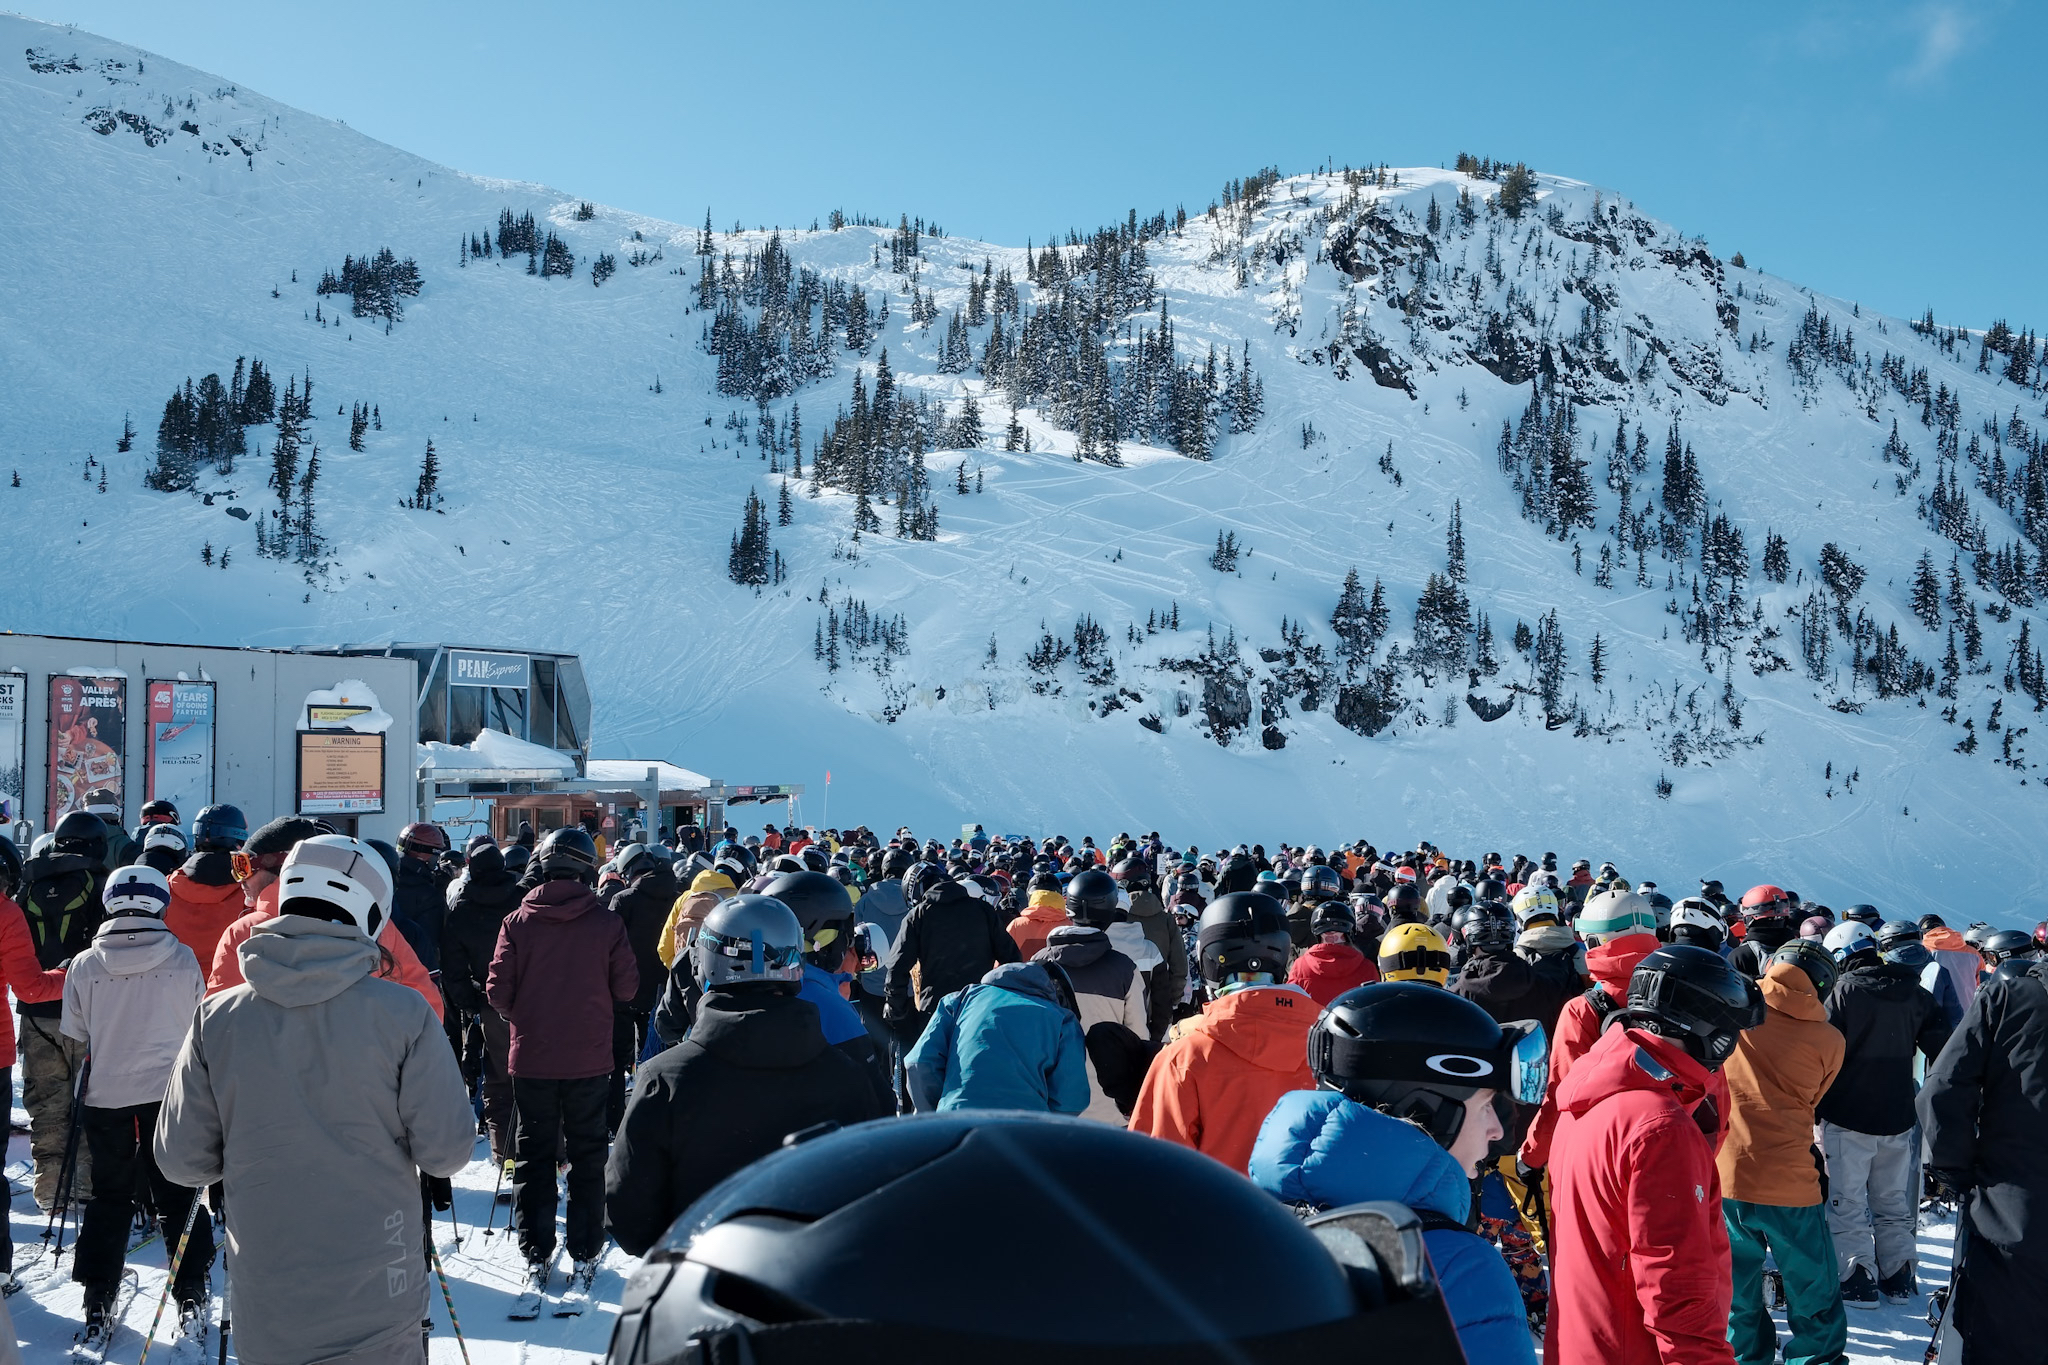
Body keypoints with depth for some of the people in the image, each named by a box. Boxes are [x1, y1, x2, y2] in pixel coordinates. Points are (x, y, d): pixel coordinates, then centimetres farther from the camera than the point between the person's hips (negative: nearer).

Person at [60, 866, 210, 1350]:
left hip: (105, 1096, 1)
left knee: (109, 1196, 15)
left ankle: (97, 1305, 15)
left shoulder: (84, 965, -6)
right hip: (169, 1092, -1)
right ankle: (191, 1296, 9)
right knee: (177, 1195, 10)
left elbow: (75, 1038, 4)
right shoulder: (182, 960, -8)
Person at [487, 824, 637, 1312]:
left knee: (533, 1158, 11)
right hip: (589, 1059, 0)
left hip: (531, 1057, 0)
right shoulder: (607, 924, -9)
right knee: (587, 1157, 12)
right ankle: (584, 1258, 16)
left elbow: (498, 992, -7)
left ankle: (536, 1259, 11)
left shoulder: (517, 922, -8)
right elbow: (627, 988, -4)